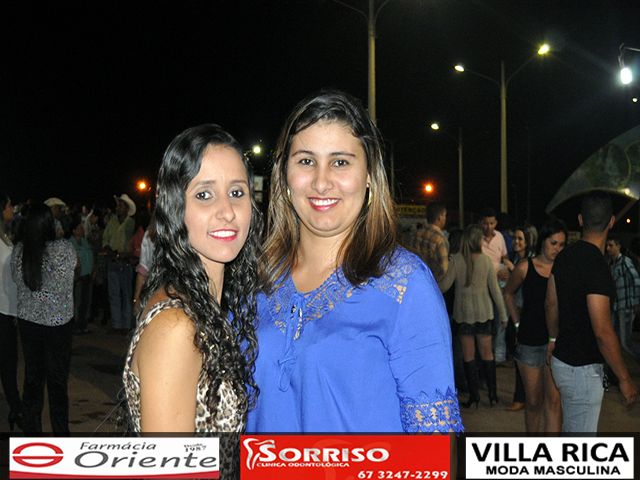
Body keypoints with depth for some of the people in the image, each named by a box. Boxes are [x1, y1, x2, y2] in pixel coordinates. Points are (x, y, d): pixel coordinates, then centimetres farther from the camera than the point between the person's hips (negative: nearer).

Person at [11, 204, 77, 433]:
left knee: (32, 377, 15)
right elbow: (75, 264, 5)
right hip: (58, 323, -3)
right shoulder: (64, 249, -17)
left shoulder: (18, 251, -7)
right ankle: (60, 432, 17)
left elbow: (16, 279, 8)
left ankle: (31, 429, 26)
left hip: (28, 322, 3)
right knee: (57, 380, 8)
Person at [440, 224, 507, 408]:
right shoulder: (486, 260, -5)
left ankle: (474, 395, 9)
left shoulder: (456, 260, -10)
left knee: (468, 355, 6)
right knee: (486, 353, 12)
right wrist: (502, 313, 6)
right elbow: (495, 289, -2)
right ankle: (492, 393, 16)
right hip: (484, 311, 2)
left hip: (463, 312, -1)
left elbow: (444, 285, -9)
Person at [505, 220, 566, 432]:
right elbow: (508, 294, 14)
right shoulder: (525, 267, -2)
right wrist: (518, 323, 8)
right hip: (529, 341, 1)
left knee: (554, 401, -6)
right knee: (533, 402, 11)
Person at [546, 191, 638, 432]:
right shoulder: (596, 265, -24)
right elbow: (602, 331, -25)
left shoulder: (565, 256, 2)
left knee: (570, 430, 23)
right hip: (583, 368, -9)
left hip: (562, 359, 9)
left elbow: (551, 303, 14)